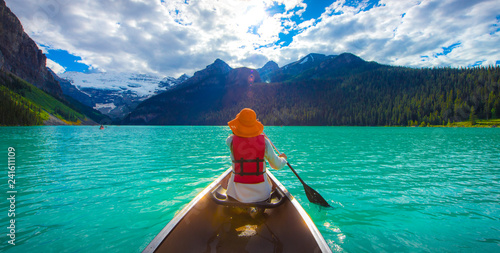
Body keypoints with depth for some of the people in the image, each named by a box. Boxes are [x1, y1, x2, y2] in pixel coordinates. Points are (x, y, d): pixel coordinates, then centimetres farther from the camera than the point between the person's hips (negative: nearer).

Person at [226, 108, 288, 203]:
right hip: (261, 193, 1)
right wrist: (283, 158, 21)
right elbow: (277, 165, -2)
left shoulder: (231, 140, -15)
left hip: (238, 193, 0)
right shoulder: (264, 141, -13)